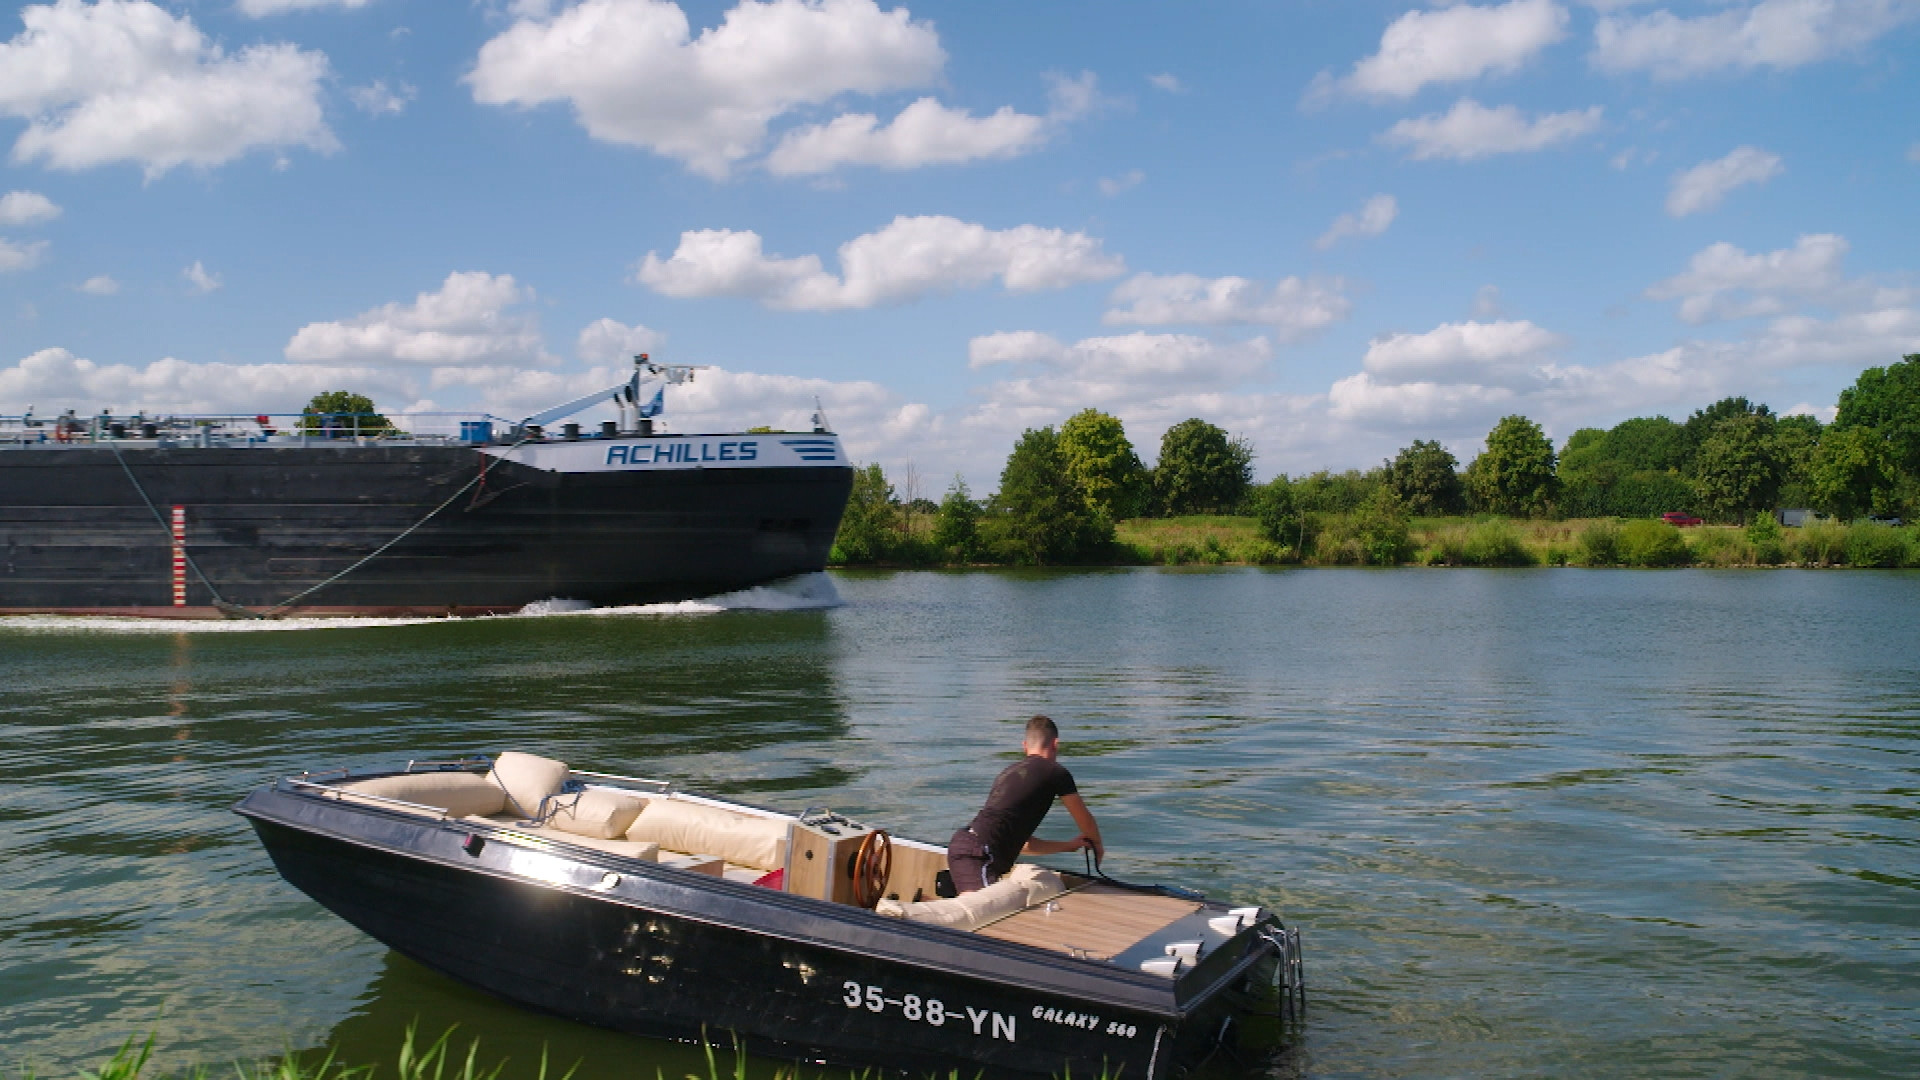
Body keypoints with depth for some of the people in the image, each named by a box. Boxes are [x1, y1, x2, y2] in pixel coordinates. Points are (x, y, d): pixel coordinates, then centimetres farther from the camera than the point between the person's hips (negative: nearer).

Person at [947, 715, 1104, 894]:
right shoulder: (1056, 772, 6)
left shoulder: (1007, 772, 27)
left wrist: (1068, 845, 42)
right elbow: (1086, 822, 21)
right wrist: (1098, 845, 43)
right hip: (979, 853, -9)